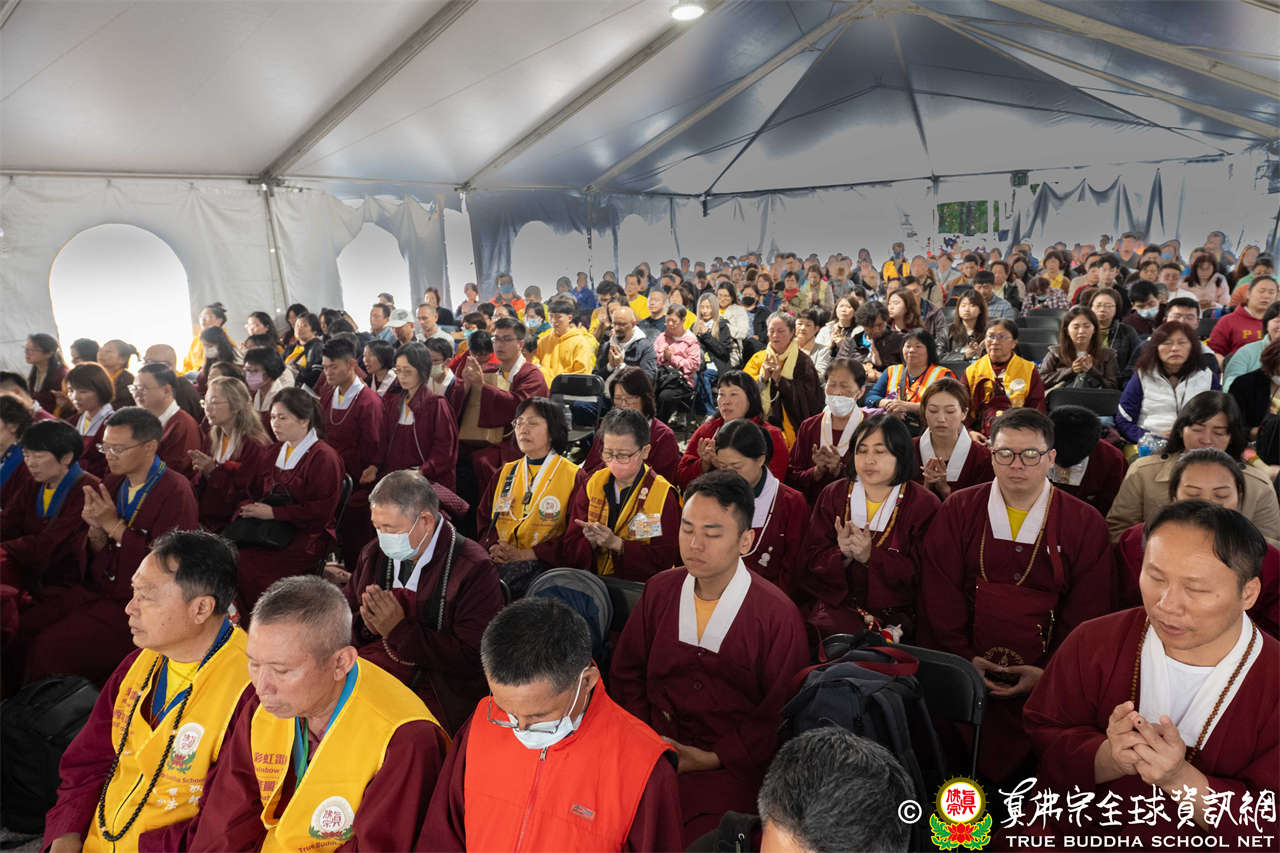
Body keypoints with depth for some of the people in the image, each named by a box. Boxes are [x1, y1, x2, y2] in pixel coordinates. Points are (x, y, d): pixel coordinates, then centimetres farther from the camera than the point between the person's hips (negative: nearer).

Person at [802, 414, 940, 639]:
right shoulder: (832, 495, 9)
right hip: (837, 609, 2)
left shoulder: (924, 504, 2)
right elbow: (811, 561, 6)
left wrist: (871, 556, -18)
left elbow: (921, 574, -5)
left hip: (895, 615, -2)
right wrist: (841, 555, -15)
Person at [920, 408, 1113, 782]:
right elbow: (939, 593, 3)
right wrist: (962, 656, -7)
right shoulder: (958, 511, 7)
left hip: (1044, 682, 0)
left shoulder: (1085, 523, 7)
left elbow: (1088, 611, 4)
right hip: (966, 670, 0)